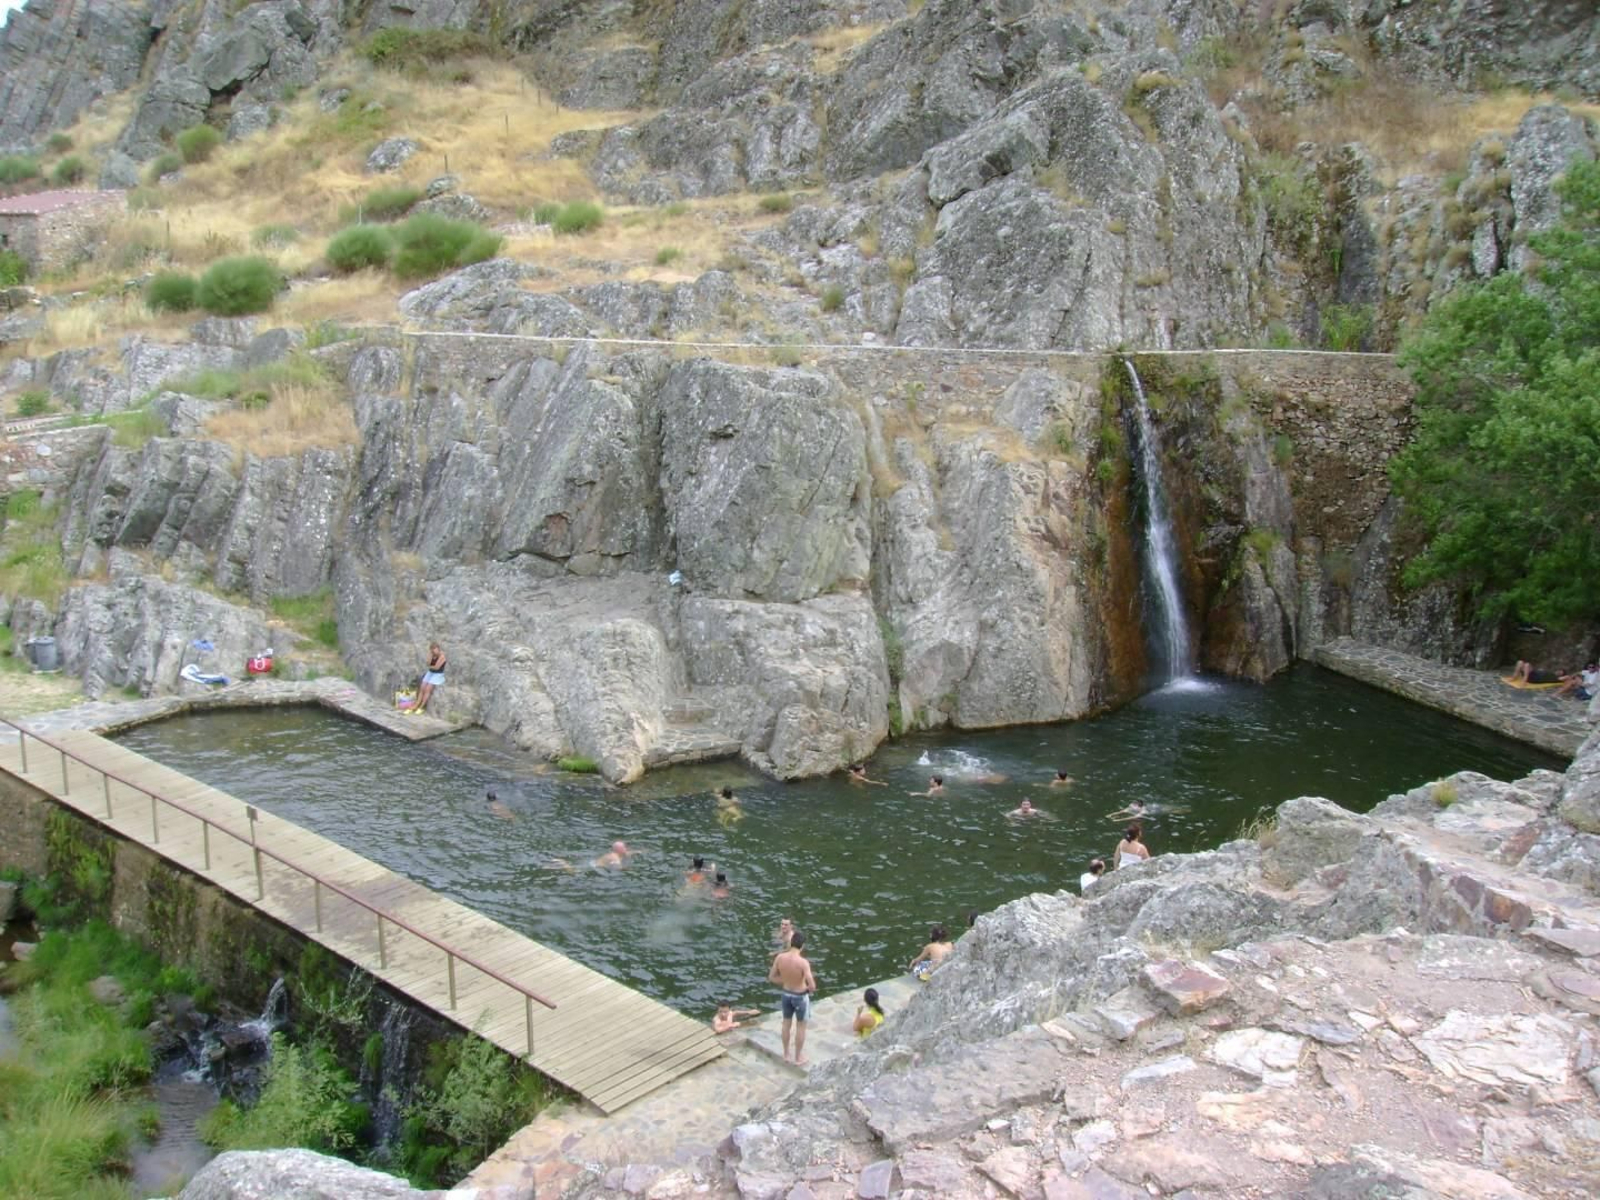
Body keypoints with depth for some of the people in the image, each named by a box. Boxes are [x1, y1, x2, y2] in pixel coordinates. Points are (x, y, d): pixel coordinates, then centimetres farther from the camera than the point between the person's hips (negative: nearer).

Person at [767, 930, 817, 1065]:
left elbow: (771, 978, -4)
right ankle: (798, 1058, 29)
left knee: (786, 1024, 23)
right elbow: (812, 986, -30)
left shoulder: (780, 957, -16)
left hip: (785, 994, 4)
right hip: (800, 996, -4)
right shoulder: (803, 962, -30)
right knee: (800, 1026, 16)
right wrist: (809, 988, -6)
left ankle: (786, 1054, 38)